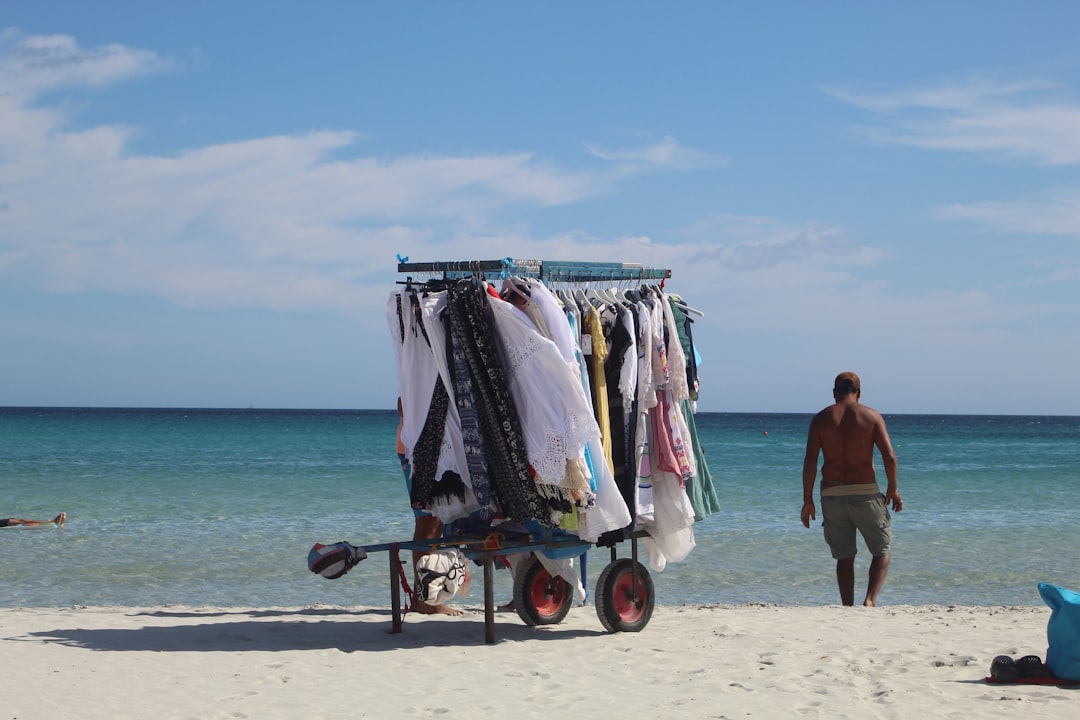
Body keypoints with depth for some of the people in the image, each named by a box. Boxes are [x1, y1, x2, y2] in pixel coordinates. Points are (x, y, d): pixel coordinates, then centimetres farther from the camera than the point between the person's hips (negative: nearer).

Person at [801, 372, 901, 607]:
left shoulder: (821, 419, 3)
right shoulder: (871, 416, 0)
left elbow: (810, 461, -4)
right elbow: (889, 456, -8)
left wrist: (808, 500, 0)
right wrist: (892, 489, 6)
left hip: (832, 495, 2)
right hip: (865, 492, -2)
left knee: (844, 557, 14)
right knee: (882, 552, 12)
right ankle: (870, 600, -7)